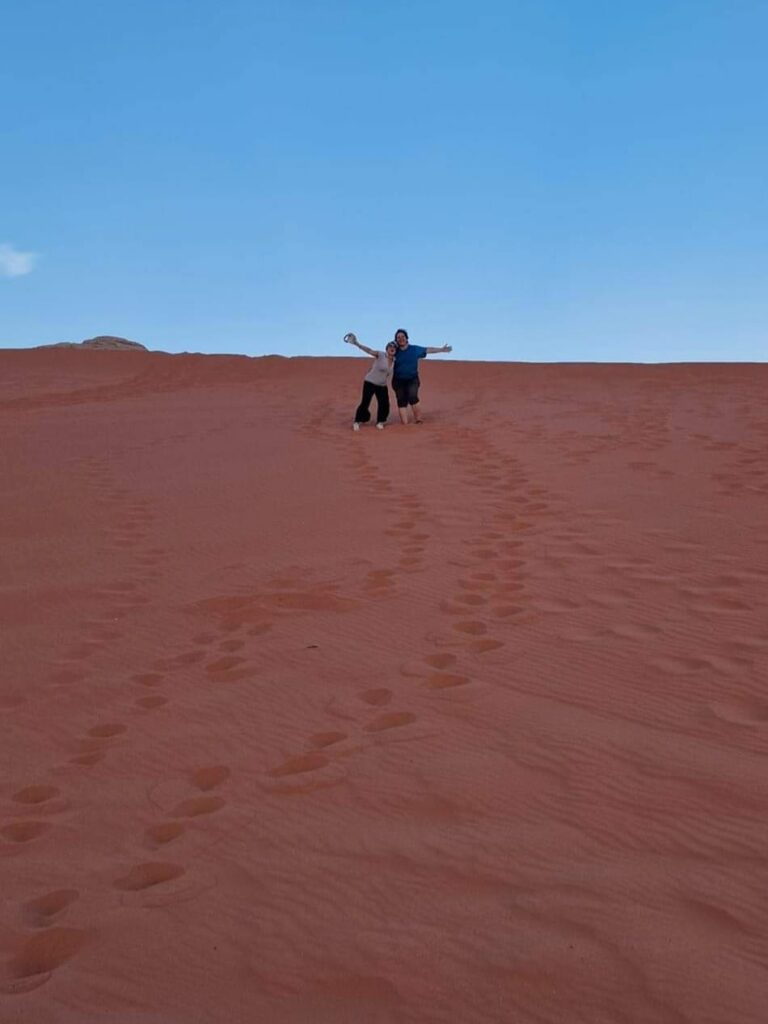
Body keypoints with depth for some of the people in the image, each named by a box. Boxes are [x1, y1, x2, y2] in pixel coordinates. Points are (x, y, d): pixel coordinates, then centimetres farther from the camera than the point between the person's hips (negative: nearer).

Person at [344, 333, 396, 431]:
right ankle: (357, 422, 4)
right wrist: (357, 344, -37)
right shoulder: (380, 355, -15)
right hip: (370, 382, -6)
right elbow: (369, 350, -27)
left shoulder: (394, 361, 2)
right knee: (365, 403, -8)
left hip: (382, 386, 6)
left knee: (384, 404, -1)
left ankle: (380, 422, 18)